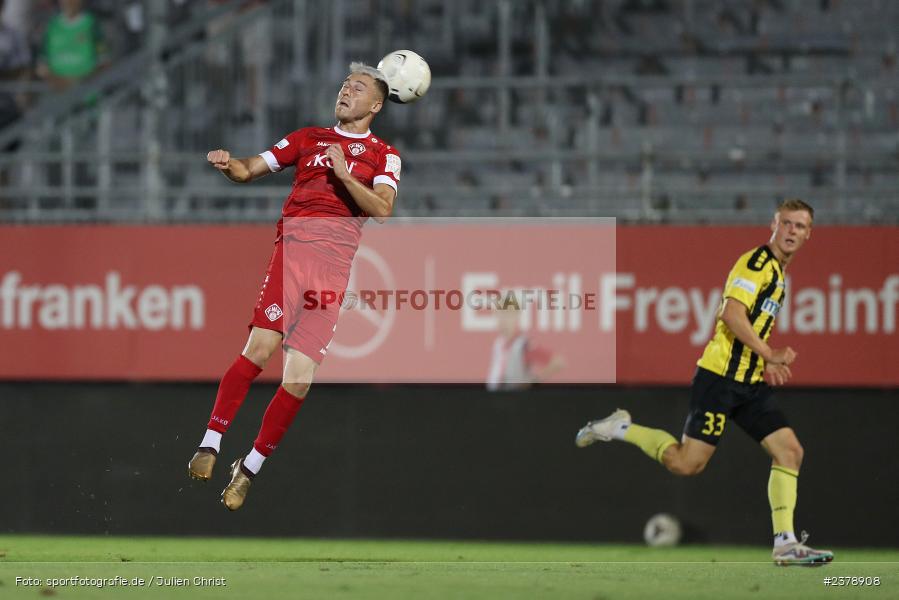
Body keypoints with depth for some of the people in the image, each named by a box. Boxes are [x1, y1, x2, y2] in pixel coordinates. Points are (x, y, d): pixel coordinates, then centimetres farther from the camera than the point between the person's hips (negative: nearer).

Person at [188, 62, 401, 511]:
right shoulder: (308, 137, 21)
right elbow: (250, 170, 18)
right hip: (294, 244, 0)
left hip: (336, 263, 0)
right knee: (261, 347, -21)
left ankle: (249, 469, 7)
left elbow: (382, 210, 0)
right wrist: (228, 164, -4)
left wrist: (343, 174, -10)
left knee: (299, 379, -6)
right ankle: (209, 445, -18)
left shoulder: (384, 155, 16)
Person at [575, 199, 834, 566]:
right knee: (687, 464, -11)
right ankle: (621, 428, 8)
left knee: (789, 451, -2)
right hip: (720, 379, -9)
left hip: (750, 384, 9)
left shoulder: (778, 273, 20)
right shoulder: (757, 262, -11)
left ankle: (785, 544, -1)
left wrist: (767, 364, 21)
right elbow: (731, 314, -23)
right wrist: (769, 354, -22)